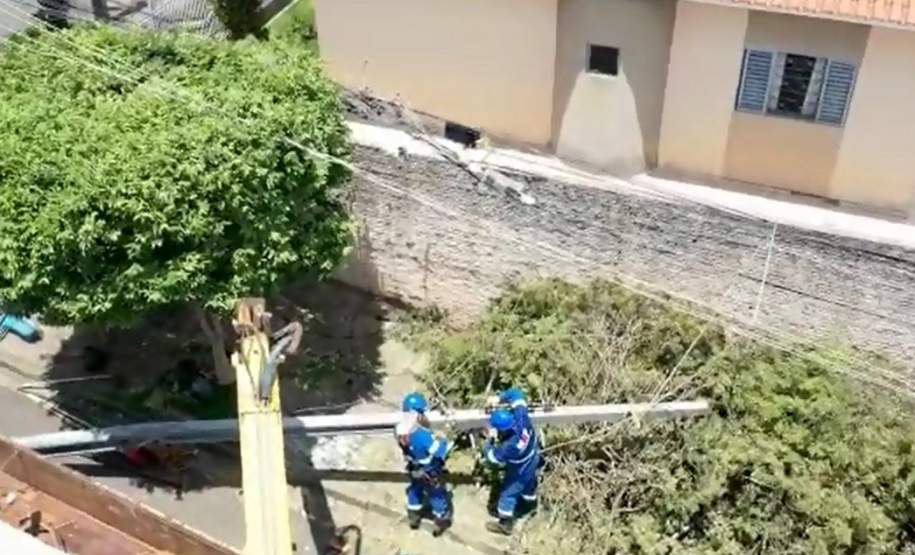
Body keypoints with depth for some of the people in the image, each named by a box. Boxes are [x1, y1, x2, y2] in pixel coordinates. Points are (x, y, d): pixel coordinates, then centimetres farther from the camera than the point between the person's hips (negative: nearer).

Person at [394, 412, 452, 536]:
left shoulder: (400, 429, -19)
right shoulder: (422, 435, -40)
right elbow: (439, 451, -32)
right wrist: (443, 441, -12)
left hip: (414, 469, 6)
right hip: (430, 472, -6)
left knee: (415, 491, 31)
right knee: (437, 495, 19)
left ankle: (413, 518, 49)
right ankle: (442, 521, 38)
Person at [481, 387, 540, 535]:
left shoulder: (509, 445, -46)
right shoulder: (520, 418, -33)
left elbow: (492, 457, -27)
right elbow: (517, 394, -20)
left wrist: (490, 441, -15)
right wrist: (499, 398, -26)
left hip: (520, 470, -7)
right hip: (533, 459, 7)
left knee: (508, 493, 17)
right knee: (529, 482, 36)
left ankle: (505, 524, 38)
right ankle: (530, 501, 66)